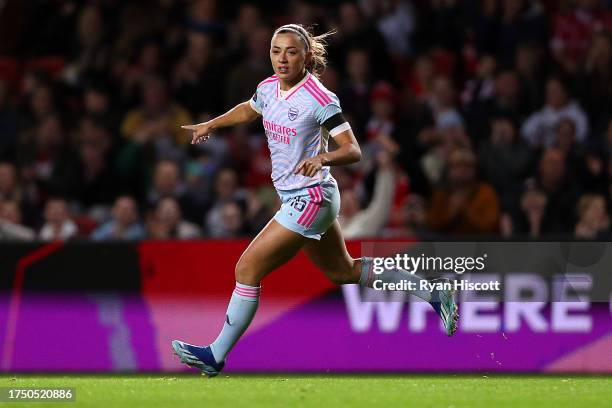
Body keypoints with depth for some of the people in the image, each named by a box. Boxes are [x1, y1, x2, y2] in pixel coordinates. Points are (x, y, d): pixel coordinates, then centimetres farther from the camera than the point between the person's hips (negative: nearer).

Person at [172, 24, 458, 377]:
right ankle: (435, 294, 30)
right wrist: (211, 125, 24)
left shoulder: (319, 99, -21)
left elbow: (353, 151, -23)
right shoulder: (269, 88, 2)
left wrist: (323, 158, -40)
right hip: (297, 198, 9)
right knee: (344, 271, 21)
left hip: (310, 199, -9)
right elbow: (248, 110, 27)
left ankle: (216, 356, 0)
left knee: (247, 269, -8)